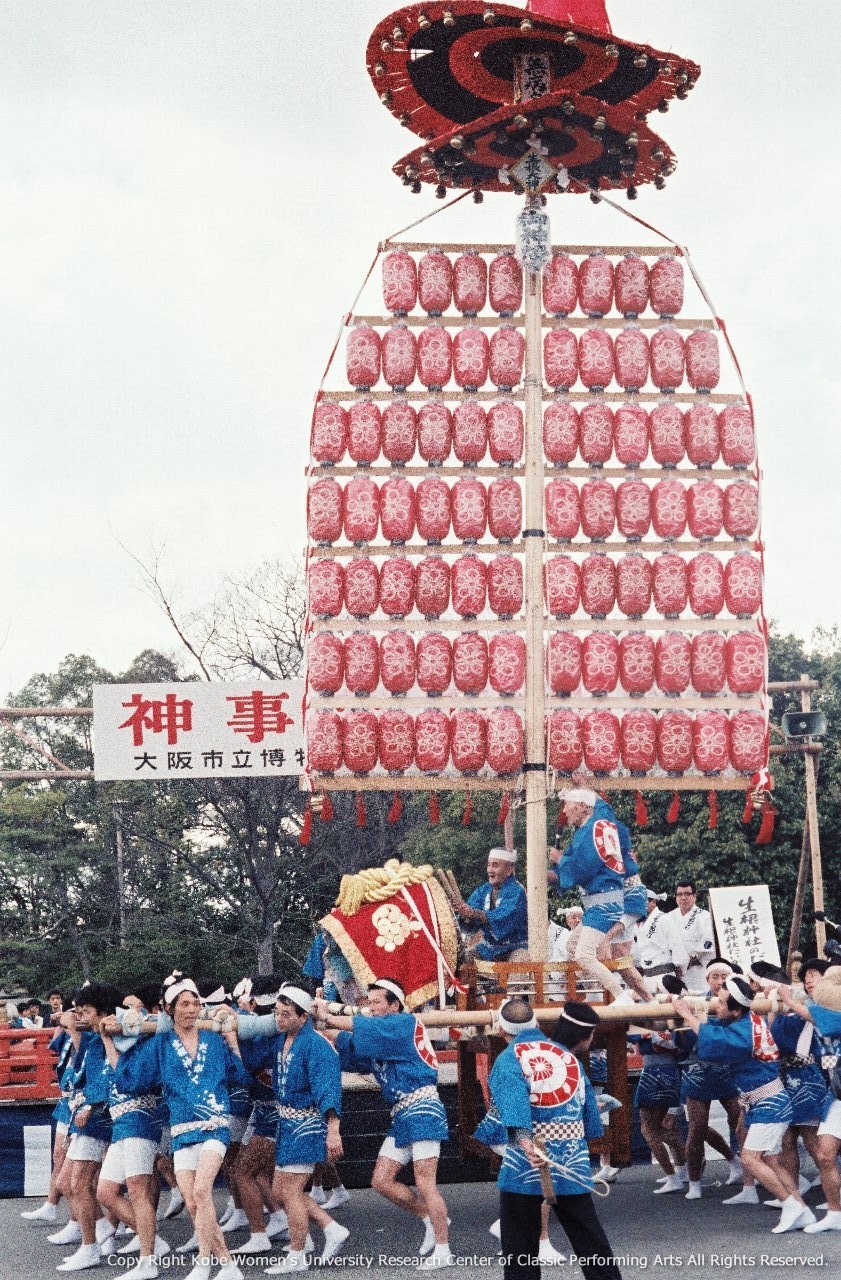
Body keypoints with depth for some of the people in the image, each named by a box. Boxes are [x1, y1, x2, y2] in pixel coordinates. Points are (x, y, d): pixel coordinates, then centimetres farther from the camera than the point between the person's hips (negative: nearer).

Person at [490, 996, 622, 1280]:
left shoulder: (509, 1059, 0)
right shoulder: (570, 1059, 13)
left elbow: (513, 1099, -22)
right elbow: (591, 1123, 12)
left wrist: (524, 1142, -33)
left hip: (525, 1166, -3)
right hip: (572, 1166, 3)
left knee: (520, 1253, 5)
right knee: (592, 1245, 12)